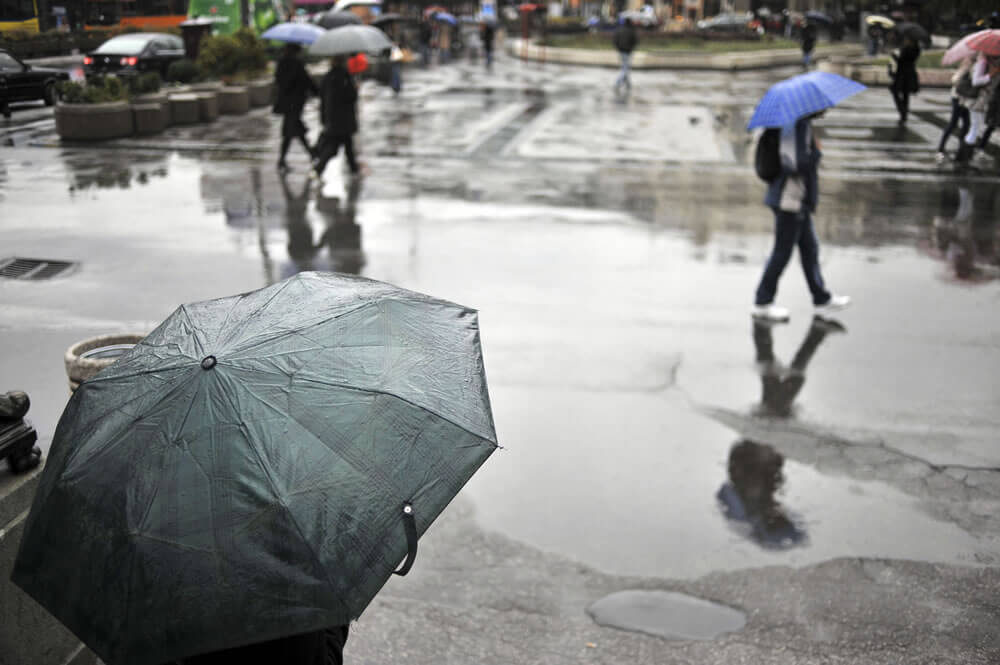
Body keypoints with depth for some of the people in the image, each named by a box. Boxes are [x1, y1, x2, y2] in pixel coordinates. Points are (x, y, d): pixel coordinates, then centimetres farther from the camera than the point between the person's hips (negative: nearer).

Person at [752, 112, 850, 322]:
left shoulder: (802, 123, 11)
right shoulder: (798, 125, -20)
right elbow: (796, 164, -27)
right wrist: (816, 155, -12)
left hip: (800, 200, 10)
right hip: (791, 200, -10)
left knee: (809, 248, 16)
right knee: (782, 251, -1)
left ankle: (822, 299, 27)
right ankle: (762, 303, 10)